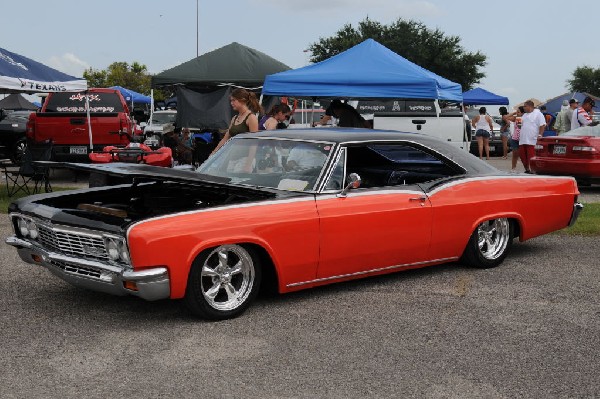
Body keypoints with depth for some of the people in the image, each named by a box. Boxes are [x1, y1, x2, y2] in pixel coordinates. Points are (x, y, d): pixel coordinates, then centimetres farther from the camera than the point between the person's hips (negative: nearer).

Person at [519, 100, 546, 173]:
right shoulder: (524, 115, 21)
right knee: (522, 156, 7)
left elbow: (542, 125, -9)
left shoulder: (538, 114, -3)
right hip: (523, 140, 8)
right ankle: (527, 169, 19)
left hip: (532, 141, -8)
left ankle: (532, 170, -8)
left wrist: (540, 135, -16)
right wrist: (520, 136, 22)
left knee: (531, 157, -11)